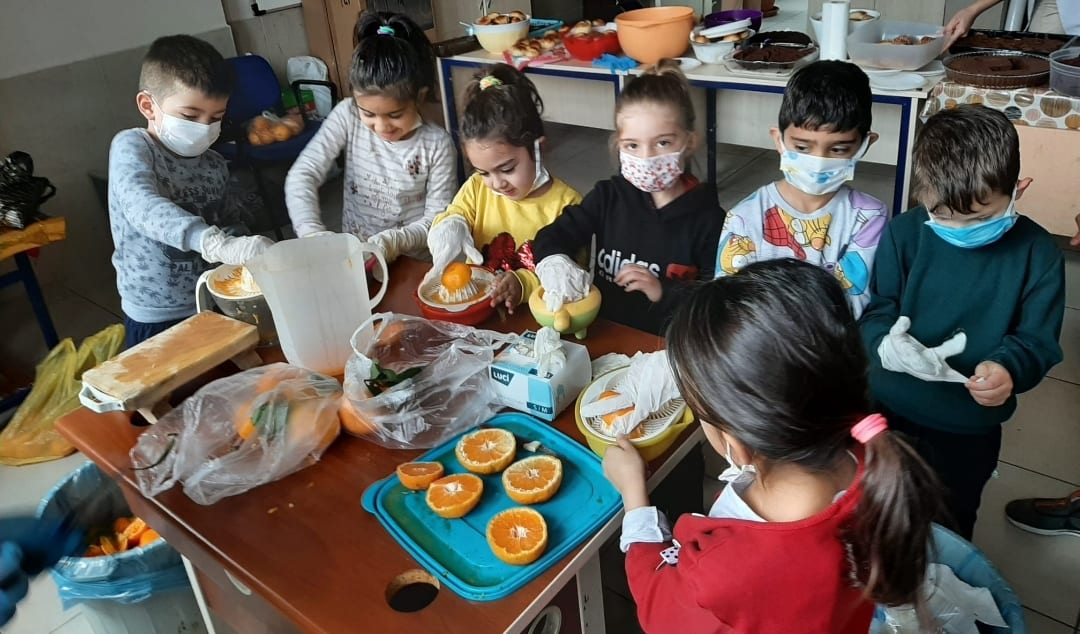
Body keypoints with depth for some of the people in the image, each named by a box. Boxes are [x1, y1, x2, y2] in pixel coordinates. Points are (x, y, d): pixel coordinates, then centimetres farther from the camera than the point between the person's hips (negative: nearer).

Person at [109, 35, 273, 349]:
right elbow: (144, 208, -31)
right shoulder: (131, 146, -12)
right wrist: (218, 244, -46)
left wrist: (243, 246, -8)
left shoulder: (214, 165, 4)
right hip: (158, 319, -5)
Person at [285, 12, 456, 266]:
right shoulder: (347, 116, -6)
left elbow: (437, 219, -9)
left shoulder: (437, 143, -11)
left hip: (414, 264, -2)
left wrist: (394, 242, -25)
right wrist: (314, 235, -24)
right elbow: (302, 176, -10)